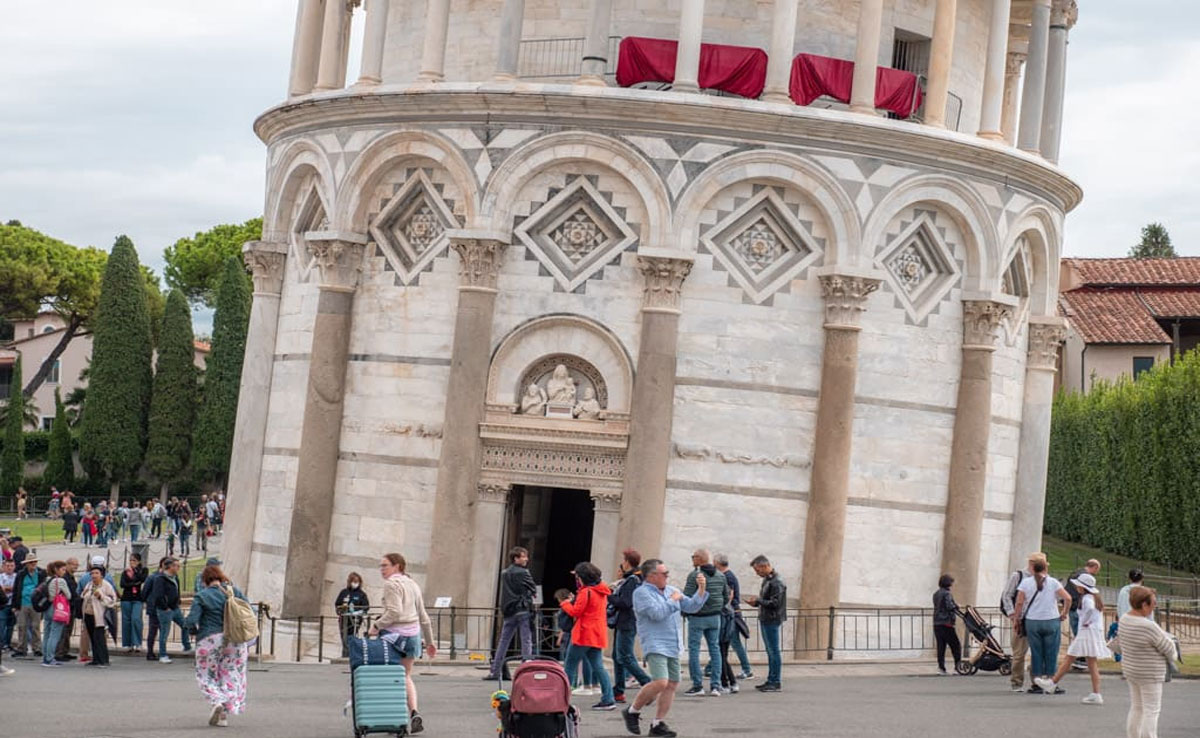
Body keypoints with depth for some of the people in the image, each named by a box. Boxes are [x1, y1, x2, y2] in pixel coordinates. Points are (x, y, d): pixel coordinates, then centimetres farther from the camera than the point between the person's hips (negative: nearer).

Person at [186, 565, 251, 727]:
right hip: (235, 641, 3)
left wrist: (192, 629, 11)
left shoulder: (201, 596, -4)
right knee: (231, 676, 11)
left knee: (208, 676, 11)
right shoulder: (235, 592, 6)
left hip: (210, 641, -3)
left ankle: (217, 702, -14)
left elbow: (191, 621, -11)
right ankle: (225, 715, 7)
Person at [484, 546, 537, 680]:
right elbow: (533, 590, -2)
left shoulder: (504, 574, 11)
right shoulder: (522, 573, -9)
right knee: (526, 641, -3)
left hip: (508, 611, 6)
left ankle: (494, 671, 9)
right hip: (523, 610, -6)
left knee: (503, 642, 9)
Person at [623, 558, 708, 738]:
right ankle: (632, 712, -2)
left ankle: (658, 724, 11)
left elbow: (691, 606, 15)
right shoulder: (642, 593, -8)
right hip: (655, 646, -8)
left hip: (673, 647, 8)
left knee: (672, 685, 4)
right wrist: (673, 600, -7)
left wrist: (701, 589, 3)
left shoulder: (671, 590, 16)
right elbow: (657, 613, -20)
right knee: (660, 682, -21)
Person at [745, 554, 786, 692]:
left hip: (772, 621, -10)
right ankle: (771, 681, 20)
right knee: (770, 652, 14)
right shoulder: (766, 580, 14)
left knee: (774, 651, -5)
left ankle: (776, 682, -1)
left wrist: (758, 601, -15)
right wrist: (755, 602, 5)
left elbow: (775, 603, -21)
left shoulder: (776, 582, -16)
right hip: (765, 620, 10)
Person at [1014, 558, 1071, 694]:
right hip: (1051, 621, -1)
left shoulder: (1025, 583, 2)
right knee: (1051, 654, 5)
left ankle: (1036, 684, 7)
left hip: (1032, 622, 1)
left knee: (1036, 653, 7)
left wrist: (1017, 618, 4)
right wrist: (1064, 614, 4)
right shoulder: (1053, 582, 1)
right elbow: (1068, 598, -7)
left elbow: (1019, 602, -6)